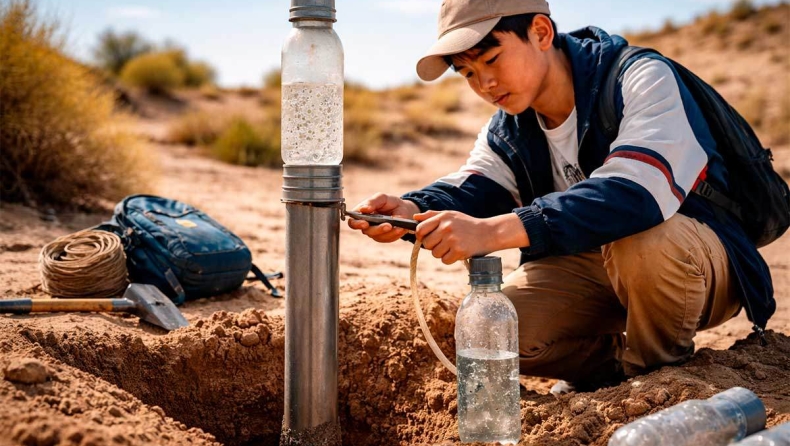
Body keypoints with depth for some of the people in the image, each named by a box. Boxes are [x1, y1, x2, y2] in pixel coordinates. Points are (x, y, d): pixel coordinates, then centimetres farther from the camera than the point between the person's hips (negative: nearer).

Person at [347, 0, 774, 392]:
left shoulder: (642, 79, -21)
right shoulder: (506, 132, 3)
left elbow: (636, 193, -39)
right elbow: (474, 187, -14)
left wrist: (494, 230, -48)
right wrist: (412, 210, -39)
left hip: (702, 264, -5)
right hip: (595, 268, 5)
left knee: (639, 238, -39)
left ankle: (663, 372, -10)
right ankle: (619, 364, 6)